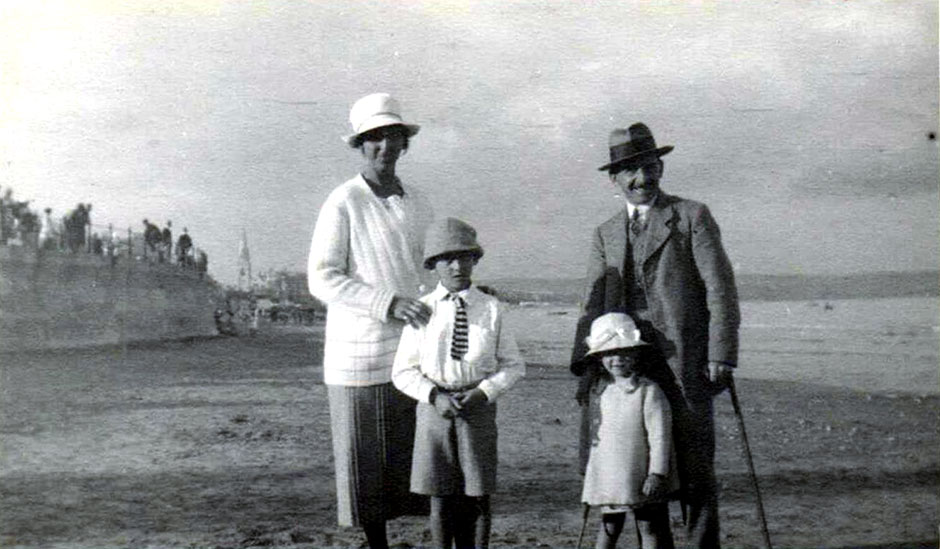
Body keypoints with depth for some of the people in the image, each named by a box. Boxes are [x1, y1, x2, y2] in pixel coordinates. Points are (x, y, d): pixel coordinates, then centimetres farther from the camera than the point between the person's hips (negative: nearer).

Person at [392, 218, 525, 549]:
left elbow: (513, 365, 4)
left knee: (477, 496, 7)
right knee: (440, 497, 8)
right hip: (434, 409, 0)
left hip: (478, 408, 0)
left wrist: (484, 392, -12)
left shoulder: (491, 309, -2)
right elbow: (403, 371, 1)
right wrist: (435, 396, -14)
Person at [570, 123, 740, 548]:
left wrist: (721, 358, -9)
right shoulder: (606, 234, 18)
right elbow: (593, 304, 13)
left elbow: (720, 289, -1)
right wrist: (585, 366, 1)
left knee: (695, 472, 0)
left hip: (683, 365, -3)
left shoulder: (692, 217, 5)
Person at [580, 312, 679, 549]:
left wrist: (657, 473, -17)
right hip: (608, 476, 5)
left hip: (641, 479, -5)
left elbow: (660, 435, -14)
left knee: (649, 527, 3)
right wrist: (592, 472, 16)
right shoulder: (604, 393, 8)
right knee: (608, 528, 12)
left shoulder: (648, 392, -11)